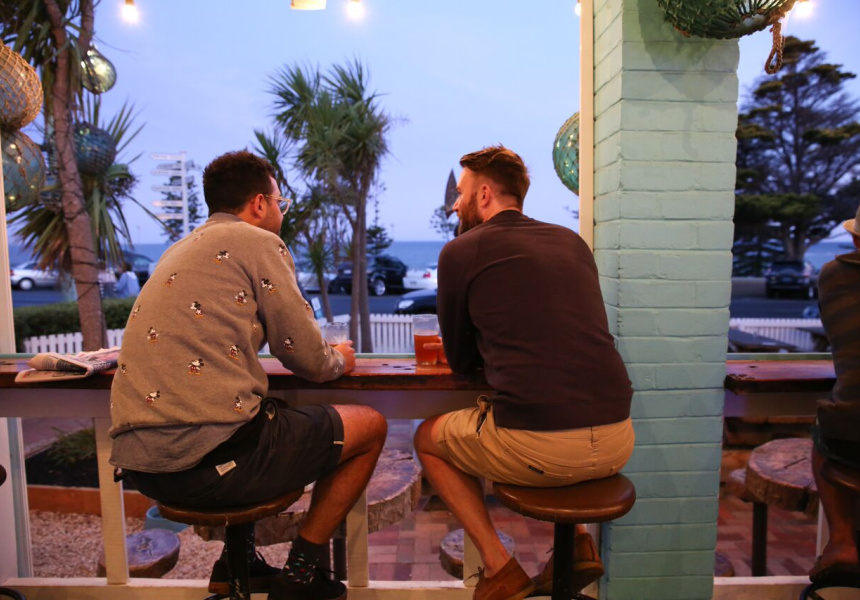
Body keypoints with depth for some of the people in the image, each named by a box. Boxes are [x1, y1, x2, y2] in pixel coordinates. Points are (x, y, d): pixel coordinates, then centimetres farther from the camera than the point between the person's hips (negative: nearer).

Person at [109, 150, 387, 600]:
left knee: (276, 417, 35)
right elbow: (306, 358, -7)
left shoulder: (180, 250, 19)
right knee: (370, 427, 7)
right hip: (208, 460, -9)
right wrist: (338, 361, 16)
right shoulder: (256, 241, -5)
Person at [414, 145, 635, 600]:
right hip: (617, 444, 6)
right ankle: (577, 544, 24)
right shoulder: (572, 242, 13)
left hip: (539, 449, -6)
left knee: (428, 438, 21)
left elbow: (460, 361, 8)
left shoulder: (460, 251, -1)